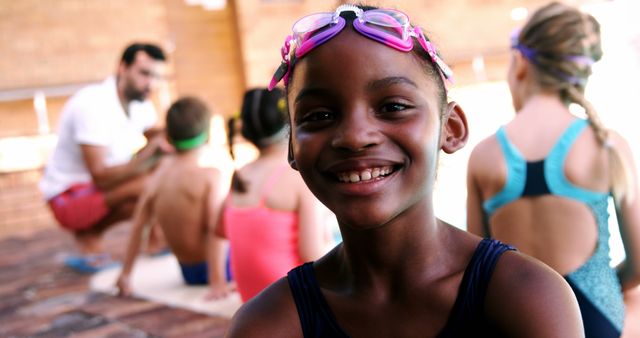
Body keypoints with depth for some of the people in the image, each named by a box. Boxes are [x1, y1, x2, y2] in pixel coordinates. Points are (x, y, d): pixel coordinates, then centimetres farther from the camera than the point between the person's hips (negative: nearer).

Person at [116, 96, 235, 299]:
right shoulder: (212, 177, -20)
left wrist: (126, 275, 5)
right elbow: (215, 230, -27)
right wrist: (218, 283, -28)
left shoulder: (157, 177, -4)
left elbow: (138, 226, -2)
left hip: (188, 273, 6)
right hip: (215, 266, -6)